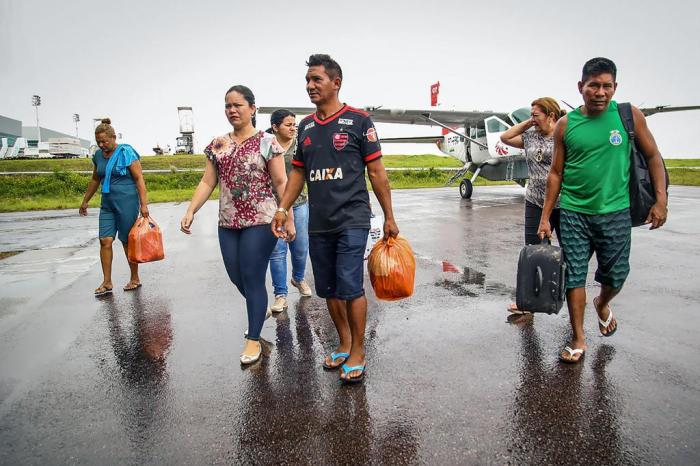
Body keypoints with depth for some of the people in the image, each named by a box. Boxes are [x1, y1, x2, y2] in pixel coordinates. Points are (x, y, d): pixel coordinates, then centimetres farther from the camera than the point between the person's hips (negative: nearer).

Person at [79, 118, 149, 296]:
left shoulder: (126, 153, -9)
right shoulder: (98, 155, 9)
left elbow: (139, 179, -11)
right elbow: (95, 180, 22)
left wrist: (144, 204, -17)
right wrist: (85, 201, 26)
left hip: (127, 203, -6)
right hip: (107, 204, 6)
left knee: (128, 241, 2)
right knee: (105, 241, -1)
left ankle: (135, 279, 17)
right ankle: (107, 283, 6)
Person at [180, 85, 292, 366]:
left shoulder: (266, 142, -4)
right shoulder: (217, 145, 11)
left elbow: (281, 182, -5)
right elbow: (207, 182, 10)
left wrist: (288, 218, -10)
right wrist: (190, 211, -1)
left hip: (260, 222, -5)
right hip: (228, 224, 5)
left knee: (252, 278, -3)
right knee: (236, 276, 12)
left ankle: (253, 339, 11)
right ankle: (259, 309, 44)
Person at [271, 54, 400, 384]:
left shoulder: (358, 121, -3)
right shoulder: (305, 126, 13)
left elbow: (376, 172, -3)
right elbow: (298, 172, 18)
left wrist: (389, 217, -3)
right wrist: (283, 208, 8)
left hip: (351, 220, -5)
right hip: (318, 224, 6)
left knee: (350, 287, -8)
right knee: (328, 290, 11)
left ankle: (358, 352, 10)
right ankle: (344, 344, 29)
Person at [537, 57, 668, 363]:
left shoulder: (630, 116, -1)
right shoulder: (566, 125, 0)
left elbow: (653, 157, 6)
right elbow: (556, 173, 4)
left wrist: (661, 200, -3)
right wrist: (545, 217, 2)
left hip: (615, 212, 0)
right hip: (573, 213, 0)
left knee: (615, 275, 10)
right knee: (574, 276, 3)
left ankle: (602, 304, 45)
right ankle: (578, 340, 17)